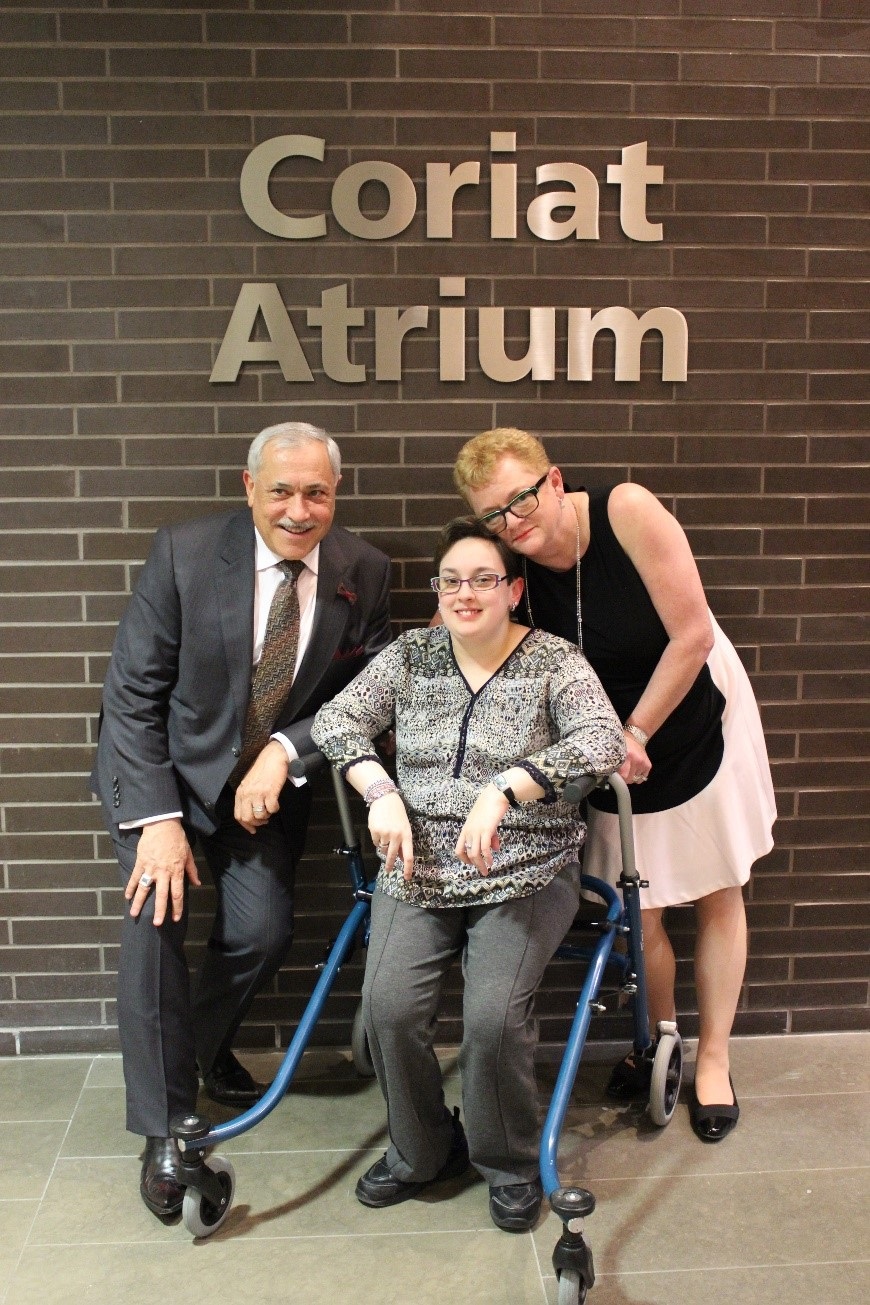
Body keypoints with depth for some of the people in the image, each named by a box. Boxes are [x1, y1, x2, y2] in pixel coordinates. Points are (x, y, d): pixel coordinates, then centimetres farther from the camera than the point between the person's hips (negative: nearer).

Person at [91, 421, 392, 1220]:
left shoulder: (364, 574, -11)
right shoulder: (184, 554, -18)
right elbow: (133, 694, -15)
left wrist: (285, 753, -23)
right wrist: (158, 819, -21)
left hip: (268, 784, 2)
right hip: (165, 772, -2)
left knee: (262, 934, -8)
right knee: (156, 917, -19)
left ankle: (203, 1045, 28)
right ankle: (165, 1130, -2)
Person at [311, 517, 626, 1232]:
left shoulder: (554, 661, -4)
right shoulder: (411, 654, 7)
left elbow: (604, 742, -19)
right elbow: (336, 720, 3)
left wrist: (502, 790, -30)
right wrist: (381, 791, -14)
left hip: (526, 874, -3)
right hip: (419, 869, 3)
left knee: (494, 1016, -22)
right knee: (389, 1006, -17)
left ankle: (511, 1165, 10)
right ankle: (422, 1152, 13)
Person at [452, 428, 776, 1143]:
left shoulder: (628, 510, -26)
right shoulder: (508, 568, -16)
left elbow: (693, 635, -23)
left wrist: (636, 733, -17)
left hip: (694, 720, -2)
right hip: (610, 744, 2)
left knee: (718, 895, 10)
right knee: (639, 912, 5)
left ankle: (713, 1058, 29)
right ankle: (658, 1039, 33)